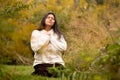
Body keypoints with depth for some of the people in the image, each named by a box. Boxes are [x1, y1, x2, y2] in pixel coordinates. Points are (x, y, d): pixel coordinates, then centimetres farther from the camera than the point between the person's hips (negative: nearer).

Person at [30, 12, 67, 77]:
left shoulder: (58, 34, 14)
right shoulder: (36, 33, 9)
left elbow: (64, 47, -2)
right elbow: (35, 48, -7)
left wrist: (51, 38, -2)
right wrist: (46, 37, -4)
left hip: (56, 63, 2)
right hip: (41, 63, -2)